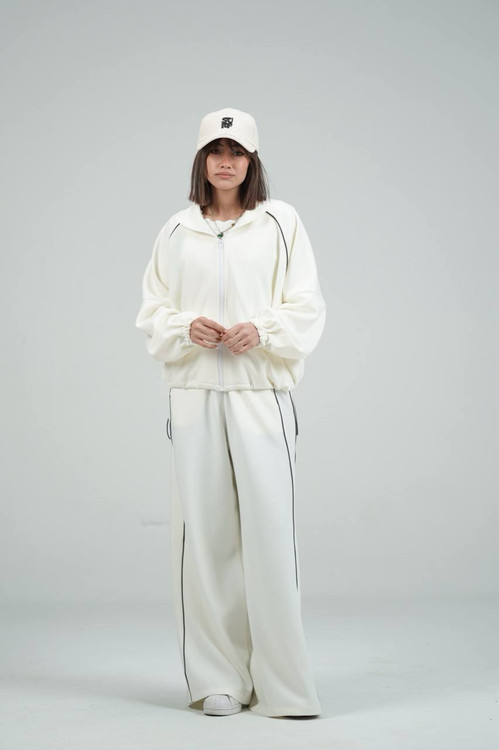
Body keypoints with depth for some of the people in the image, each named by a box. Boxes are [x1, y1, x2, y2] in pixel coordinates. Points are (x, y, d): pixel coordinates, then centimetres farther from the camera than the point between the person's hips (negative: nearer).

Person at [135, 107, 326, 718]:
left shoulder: (280, 222, 6)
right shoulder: (176, 231, 12)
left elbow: (308, 308, 4)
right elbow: (152, 311, 14)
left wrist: (261, 330, -13)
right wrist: (186, 327, -7)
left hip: (261, 389, -2)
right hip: (194, 392, 2)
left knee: (269, 528, -8)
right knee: (203, 530, 0)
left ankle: (280, 682, 1)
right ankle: (218, 679, 10)